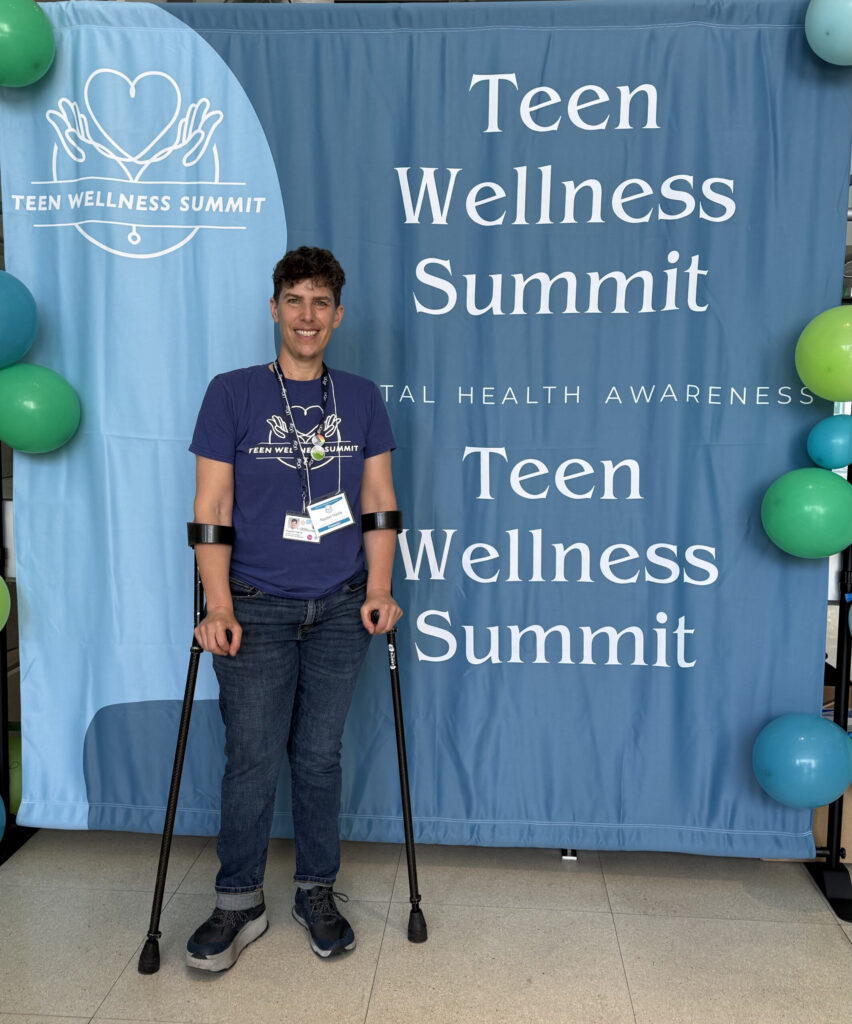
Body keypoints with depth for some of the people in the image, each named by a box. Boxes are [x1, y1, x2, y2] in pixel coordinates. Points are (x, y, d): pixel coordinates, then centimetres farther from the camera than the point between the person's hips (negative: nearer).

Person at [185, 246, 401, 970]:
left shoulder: (361, 399, 9)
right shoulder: (232, 394, 2)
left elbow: (380, 502, 8)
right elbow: (212, 509, -2)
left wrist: (379, 590, -2)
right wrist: (218, 606, -11)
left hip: (340, 610, 2)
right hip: (257, 609, -1)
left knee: (320, 755, 9)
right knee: (253, 759, 1)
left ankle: (318, 893, 26)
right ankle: (239, 904, 20)